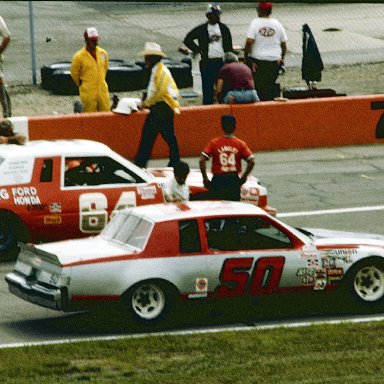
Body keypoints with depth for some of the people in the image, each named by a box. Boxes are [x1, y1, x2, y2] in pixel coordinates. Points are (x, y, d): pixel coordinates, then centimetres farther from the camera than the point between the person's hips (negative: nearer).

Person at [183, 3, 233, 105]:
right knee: (208, 89, 0)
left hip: (222, 61, 1)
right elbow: (187, 39, 5)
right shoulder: (201, 29, 1)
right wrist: (198, 49, -3)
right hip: (208, 62, -1)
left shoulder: (224, 28, 7)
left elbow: (229, 47, 8)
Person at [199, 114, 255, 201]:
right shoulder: (240, 144, -1)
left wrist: (205, 178, -1)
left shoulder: (214, 143, -3)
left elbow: (202, 160, -11)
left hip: (218, 180, -1)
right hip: (234, 180, 1)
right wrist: (244, 177, 6)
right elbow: (251, 161, -6)